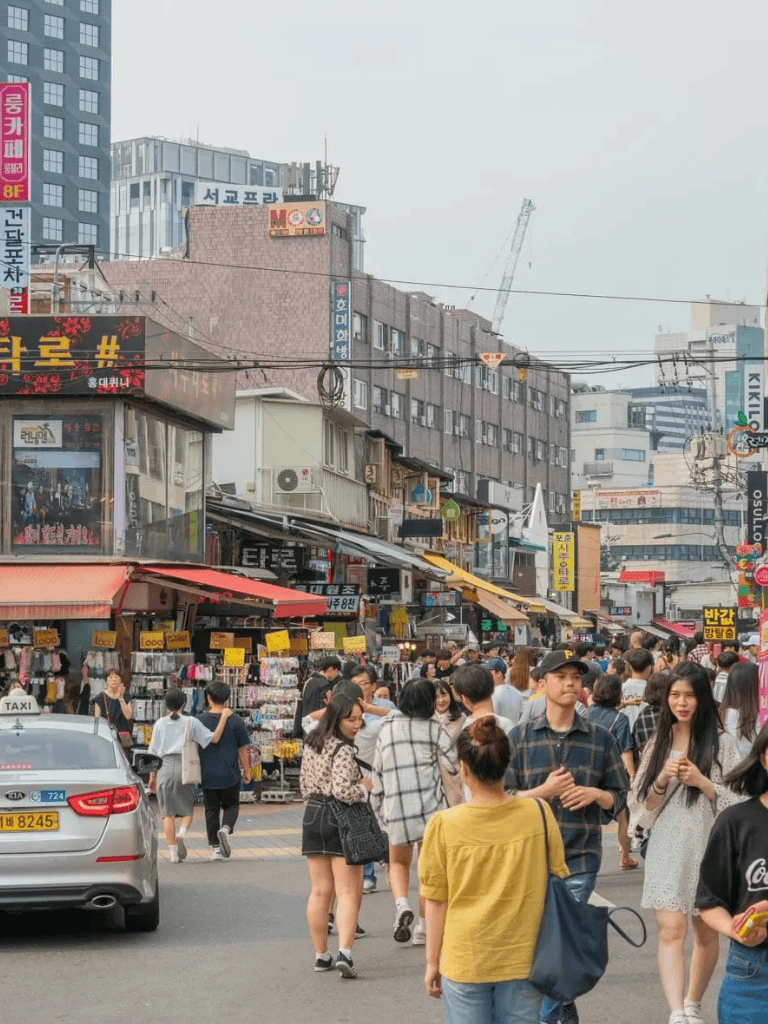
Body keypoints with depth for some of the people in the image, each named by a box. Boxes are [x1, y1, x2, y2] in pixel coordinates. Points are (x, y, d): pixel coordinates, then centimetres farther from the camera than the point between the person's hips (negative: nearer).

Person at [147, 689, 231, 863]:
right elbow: (214, 738, -4)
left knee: (168, 813, 4)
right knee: (186, 809, 11)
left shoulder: (160, 724, 7)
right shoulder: (191, 723, 2)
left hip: (164, 767, 1)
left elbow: (153, 752, 8)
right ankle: (182, 834, -19)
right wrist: (224, 717, 3)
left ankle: (173, 852, 0)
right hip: (184, 767, -1)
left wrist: (152, 777, 14)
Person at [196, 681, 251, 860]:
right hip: (230, 775, -1)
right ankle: (226, 828, -15)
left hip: (207, 774, 1)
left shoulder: (199, 720, -2)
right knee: (231, 805, 14)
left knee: (211, 809, 8)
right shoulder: (235, 721, -5)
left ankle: (215, 848, 4)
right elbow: (242, 749, 0)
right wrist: (246, 771, 12)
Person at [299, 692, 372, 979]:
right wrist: (364, 788, -7)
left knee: (320, 891, 13)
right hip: (339, 818, -7)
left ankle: (321, 955, 17)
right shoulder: (343, 750, -16)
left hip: (313, 815, 7)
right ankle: (344, 953, -18)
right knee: (348, 892, -5)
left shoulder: (312, 743, 10)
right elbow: (342, 790, -25)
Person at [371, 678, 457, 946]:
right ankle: (424, 927, 12)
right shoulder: (433, 728, -1)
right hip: (429, 804, -2)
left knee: (398, 863, 19)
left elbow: (377, 772, 12)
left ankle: (401, 904, -10)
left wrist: (378, 808, 22)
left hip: (395, 808, 2)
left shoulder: (386, 729, 8)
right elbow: (454, 764, -6)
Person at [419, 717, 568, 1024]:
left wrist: (432, 963, 7)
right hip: (523, 961, 1)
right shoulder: (538, 814, -7)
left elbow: (436, 901, -4)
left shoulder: (444, 825, -12)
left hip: (464, 964, -1)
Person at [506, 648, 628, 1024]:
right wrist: (545, 791, -13)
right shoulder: (520, 738, 3)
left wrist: (594, 794, -10)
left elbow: (620, 796, 11)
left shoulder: (600, 739, 5)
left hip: (579, 858, -1)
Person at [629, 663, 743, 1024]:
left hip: (709, 847, -1)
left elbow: (737, 804, -3)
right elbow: (642, 809, 8)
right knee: (670, 930, -13)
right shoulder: (658, 744, 8)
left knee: (706, 932, 11)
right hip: (668, 849, 1)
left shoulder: (721, 744, -1)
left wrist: (702, 782, -17)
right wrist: (662, 780, -10)